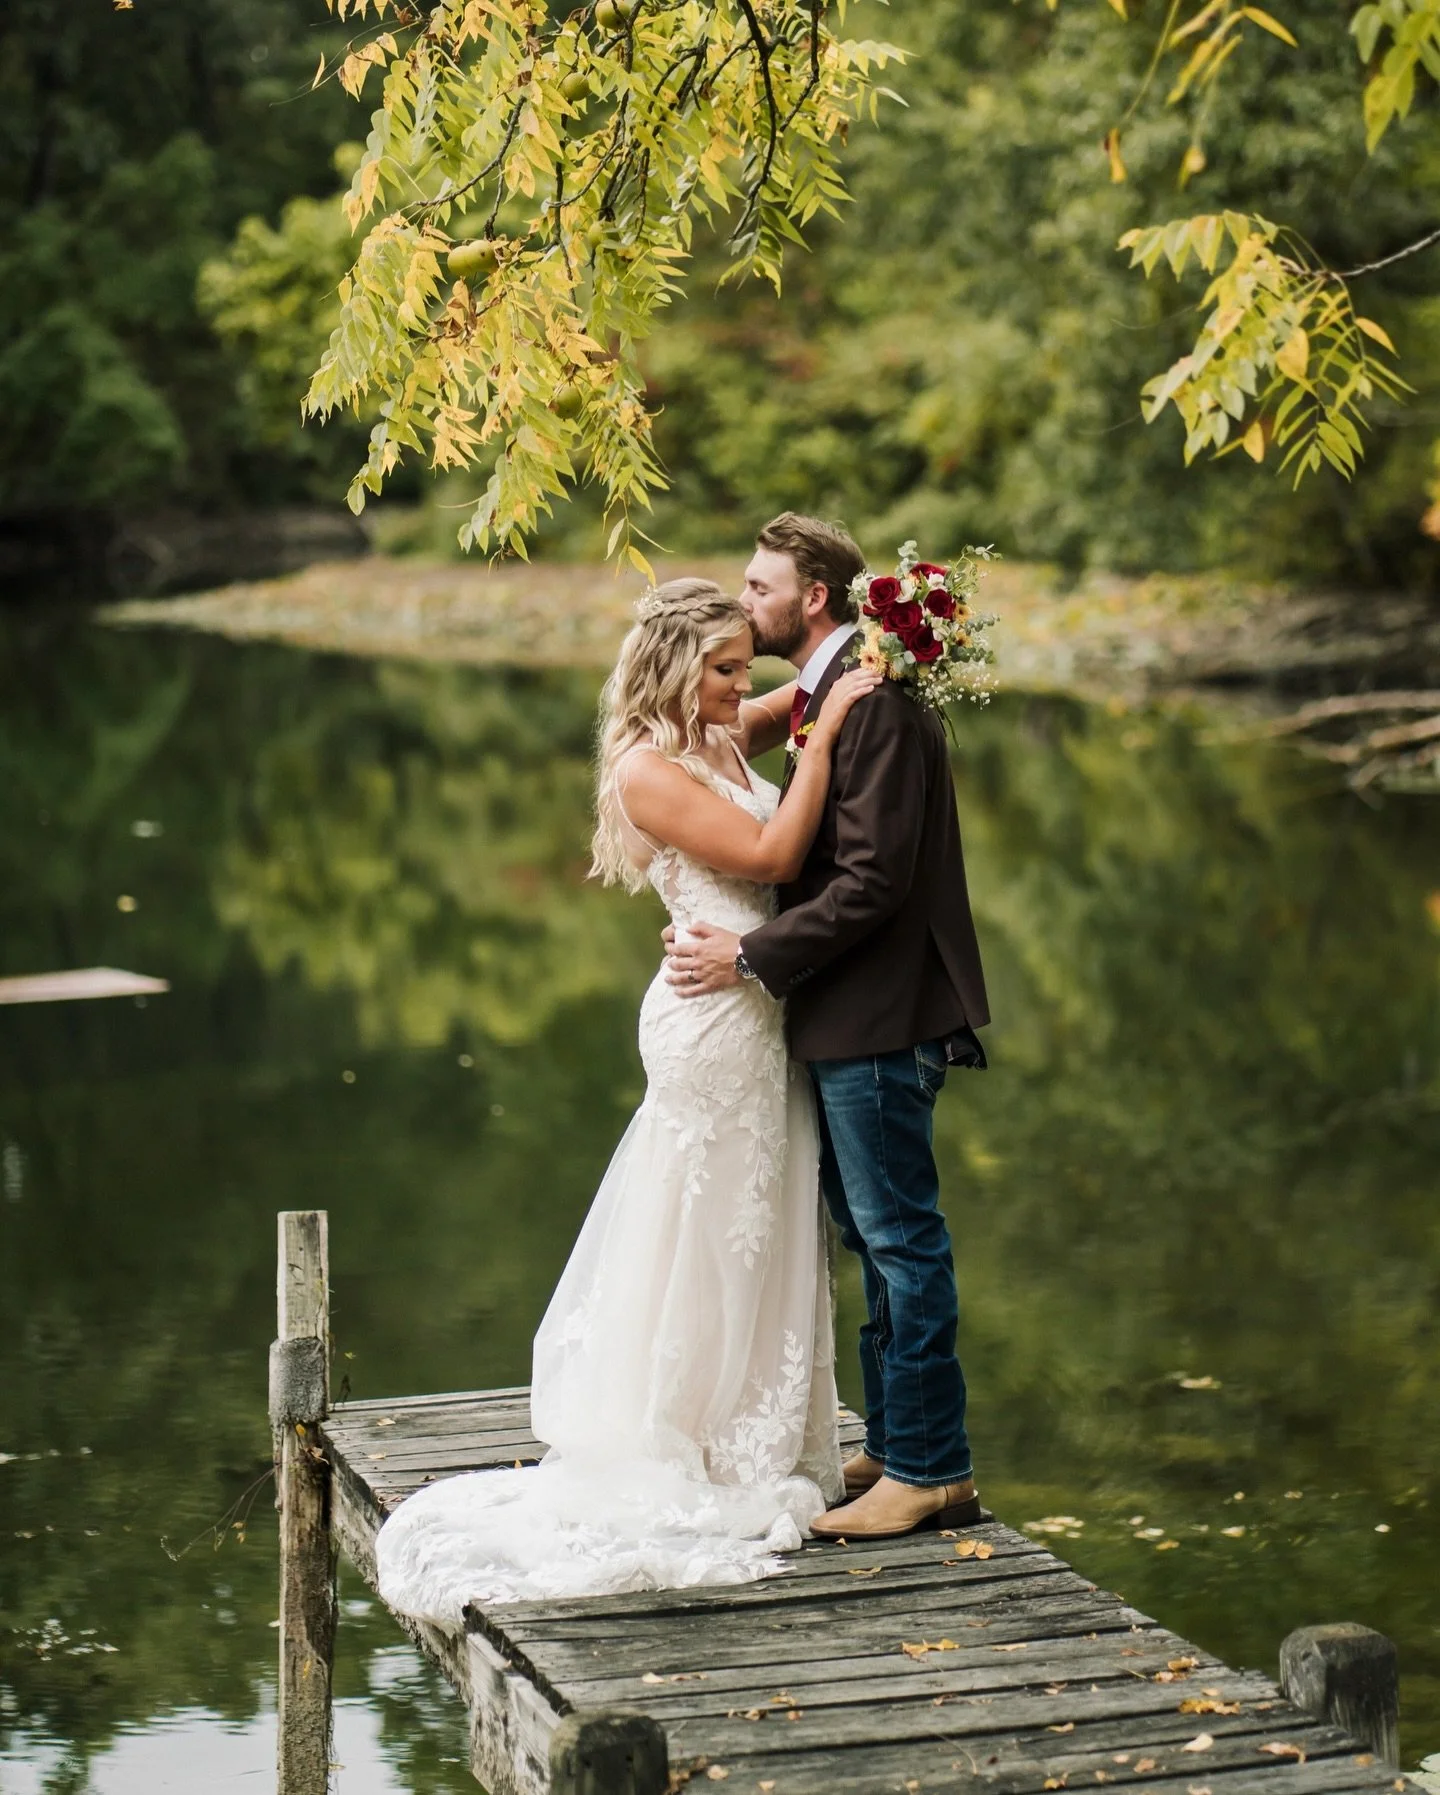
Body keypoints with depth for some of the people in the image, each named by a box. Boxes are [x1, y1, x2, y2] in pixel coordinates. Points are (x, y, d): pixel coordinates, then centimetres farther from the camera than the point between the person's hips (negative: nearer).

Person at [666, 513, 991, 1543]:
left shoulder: (875, 703, -18)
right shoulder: (829, 695, 15)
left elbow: (872, 880, -23)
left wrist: (752, 957, -18)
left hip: (880, 1018, -10)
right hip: (852, 1018, 10)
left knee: (901, 1236, -3)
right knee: (876, 1236, 16)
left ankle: (931, 1469, 5)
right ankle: (895, 1448, 26)